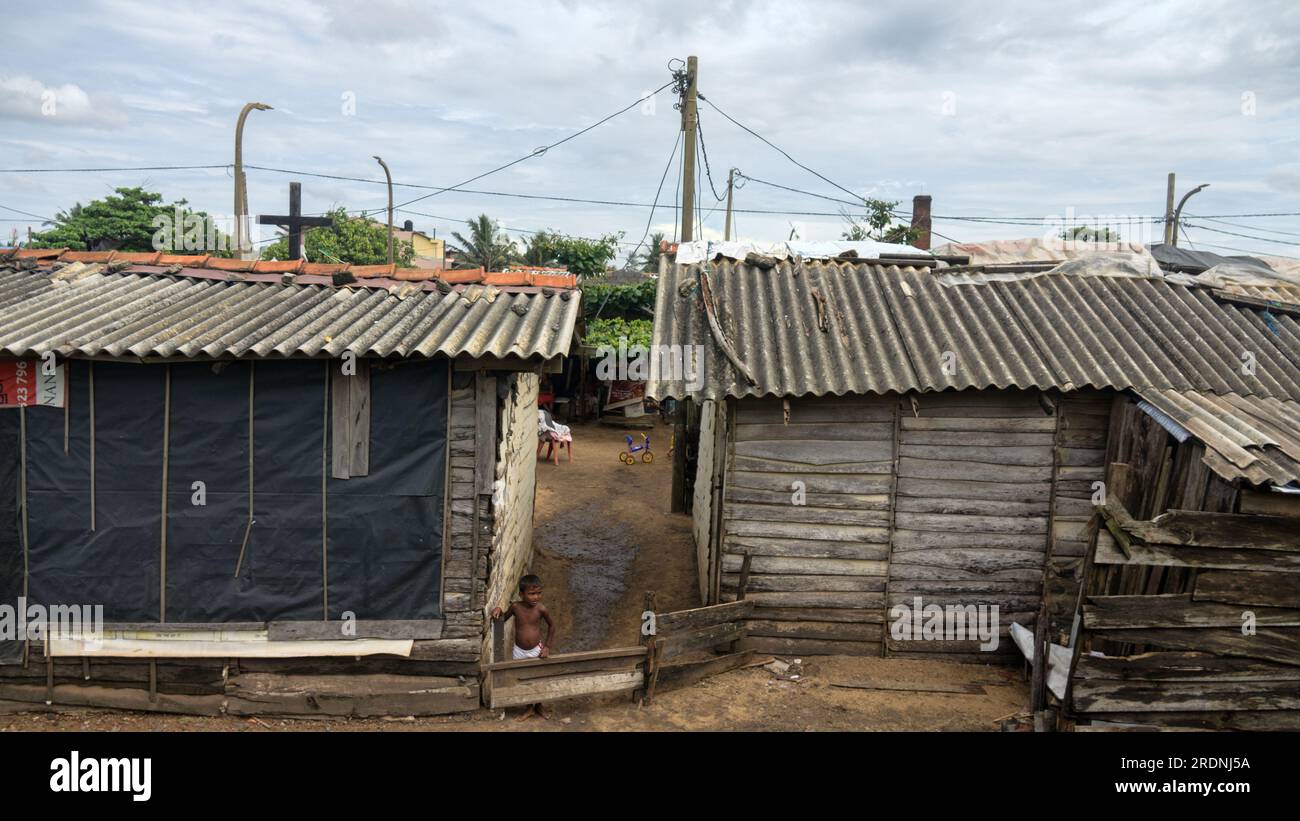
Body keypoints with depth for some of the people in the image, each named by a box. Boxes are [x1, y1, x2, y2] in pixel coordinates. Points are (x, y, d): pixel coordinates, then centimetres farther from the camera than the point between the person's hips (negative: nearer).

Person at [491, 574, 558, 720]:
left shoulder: (541, 609, -19)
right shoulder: (515, 606, -17)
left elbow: (552, 625, -3)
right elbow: (503, 618, 3)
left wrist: (547, 646, -4)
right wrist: (498, 610, -19)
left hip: (536, 650, -1)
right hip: (519, 651, 1)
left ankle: (540, 705, 40)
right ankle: (530, 708, 36)